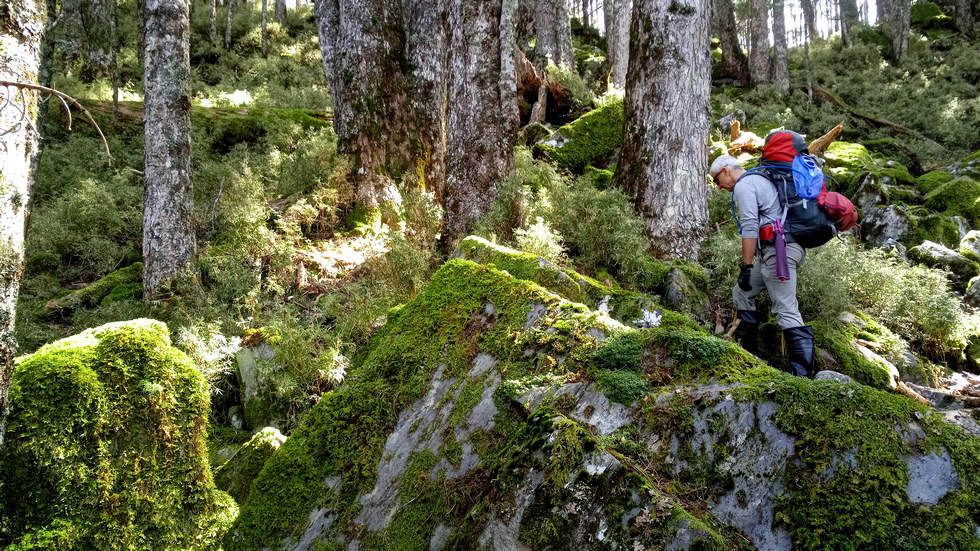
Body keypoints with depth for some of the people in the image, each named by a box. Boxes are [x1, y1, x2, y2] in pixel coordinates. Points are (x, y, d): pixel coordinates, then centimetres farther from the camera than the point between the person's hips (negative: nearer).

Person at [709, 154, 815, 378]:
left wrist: (746, 267, -15)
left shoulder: (743, 186, -5)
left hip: (779, 248, -10)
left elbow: (749, 227, -16)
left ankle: (804, 374, -16)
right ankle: (748, 354, 18)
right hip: (790, 246, 10)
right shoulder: (762, 180, 26)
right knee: (741, 293, 17)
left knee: (786, 310, -13)